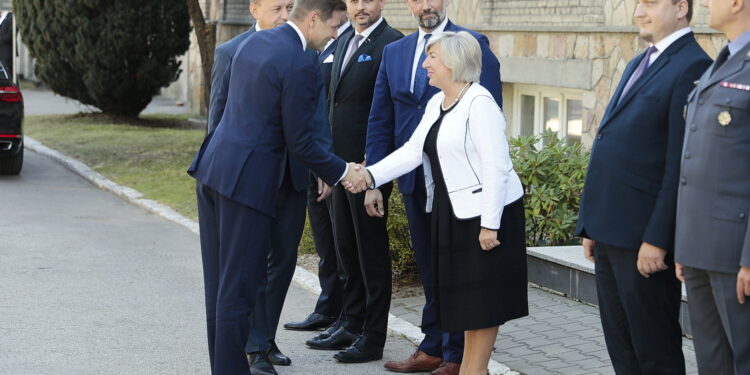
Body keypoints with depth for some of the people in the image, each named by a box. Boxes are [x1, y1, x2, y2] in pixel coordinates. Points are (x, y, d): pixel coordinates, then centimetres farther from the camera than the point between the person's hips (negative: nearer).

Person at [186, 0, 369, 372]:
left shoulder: (252, 41, 10)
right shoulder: (300, 65, -15)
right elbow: (299, 142, -13)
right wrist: (342, 172, 0)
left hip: (212, 169, 9)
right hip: (248, 179, -9)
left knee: (218, 283, 14)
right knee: (238, 286, -1)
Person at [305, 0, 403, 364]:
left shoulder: (390, 43, -11)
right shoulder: (345, 44, 16)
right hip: (341, 163, 8)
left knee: (371, 251, 0)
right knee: (346, 249, 15)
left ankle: (373, 337, 8)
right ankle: (352, 326, 26)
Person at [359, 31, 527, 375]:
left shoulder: (479, 103, -16)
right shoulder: (435, 104, 11)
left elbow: (496, 166, -20)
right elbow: (412, 151, 5)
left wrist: (489, 224, -23)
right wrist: (371, 175, -8)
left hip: (486, 212, -9)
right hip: (453, 213, 9)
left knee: (482, 294, 0)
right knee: (462, 293, 14)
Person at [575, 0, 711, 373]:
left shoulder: (692, 67, -12)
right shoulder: (639, 64, 17)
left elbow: (681, 165, -18)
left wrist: (657, 240, -21)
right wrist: (593, 224, 16)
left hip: (645, 236, -9)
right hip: (611, 232, 9)